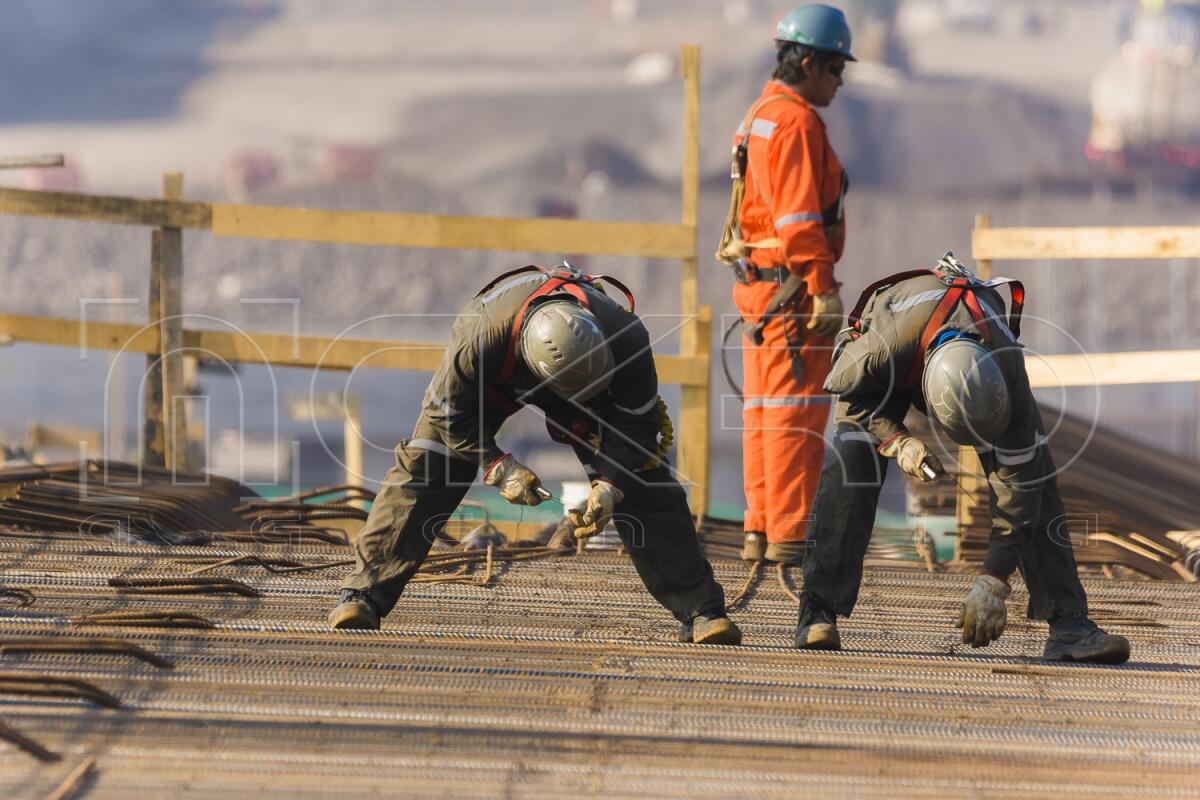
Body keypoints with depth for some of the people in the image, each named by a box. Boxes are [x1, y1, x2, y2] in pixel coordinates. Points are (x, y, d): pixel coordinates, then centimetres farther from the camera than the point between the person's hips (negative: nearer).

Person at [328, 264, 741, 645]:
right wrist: (499, 468, -34)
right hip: (491, 380, -1)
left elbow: (636, 424, -23)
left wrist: (609, 486, -34)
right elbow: (449, 412, -26)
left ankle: (700, 610, -4)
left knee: (645, 481, -10)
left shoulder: (627, 339, -39)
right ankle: (363, 594, -12)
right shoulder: (479, 337, -44)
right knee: (424, 469, -16)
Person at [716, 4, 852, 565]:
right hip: (791, 285, -10)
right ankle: (786, 539, -11)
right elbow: (798, 216, -20)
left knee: (764, 414, 11)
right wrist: (824, 288, -21)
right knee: (797, 414, -9)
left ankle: (760, 535, 13)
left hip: (758, 282, 10)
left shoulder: (760, 117, 18)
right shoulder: (794, 122, -13)